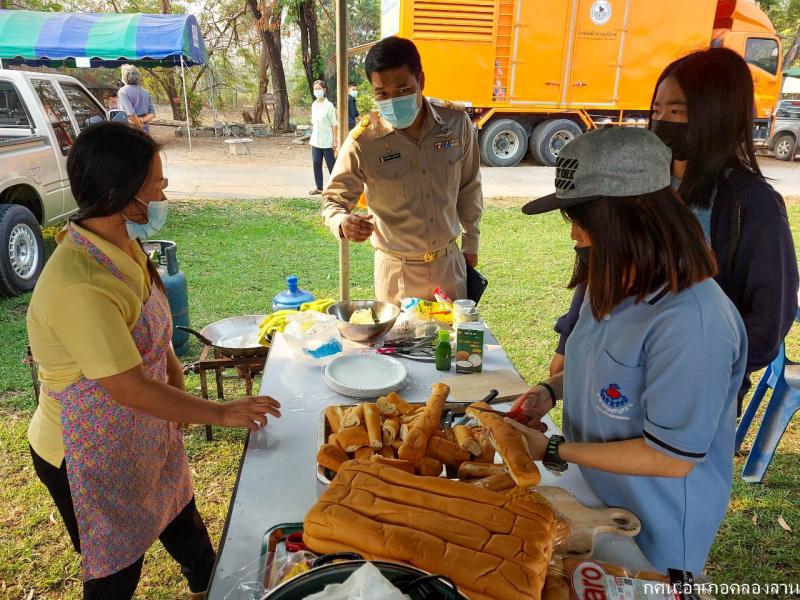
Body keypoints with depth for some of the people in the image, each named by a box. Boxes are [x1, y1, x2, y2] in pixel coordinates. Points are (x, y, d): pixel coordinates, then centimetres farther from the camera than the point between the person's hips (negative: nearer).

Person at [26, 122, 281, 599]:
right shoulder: (79, 286, -33)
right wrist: (220, 412, -22)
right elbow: (129, 388, -30)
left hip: (143, 435, 8)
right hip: (90, 456, -8)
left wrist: (178, 382, 2)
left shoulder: (123, 246, -4)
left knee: (182, 521, 27)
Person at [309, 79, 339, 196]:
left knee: (331, 165, 1)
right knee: (316, 164, 7)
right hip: (316, 141, 6)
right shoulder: (314, 105, 9)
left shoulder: (329, 105, -10)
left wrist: (335, 141, -13)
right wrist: (312, 137, 14)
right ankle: (319, 188, 17)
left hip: (327, 141, -6)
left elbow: (334, 124, -11)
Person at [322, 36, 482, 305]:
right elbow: (333, 199, -8)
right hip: (397, 272, -2)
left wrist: (470, 242, 11)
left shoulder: (457, 123, -9)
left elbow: (469, 188, 5)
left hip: (449, 262, 3)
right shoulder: (363, 141, -17)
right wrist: (343, 223, -30)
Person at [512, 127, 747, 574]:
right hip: (596, 495, 8)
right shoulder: (617, 284, -5)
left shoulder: (691, 324, -33)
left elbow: (672, 458, -26)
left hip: (656, 528, -7)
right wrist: (551, 390, -6)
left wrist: (552, 451, -23)